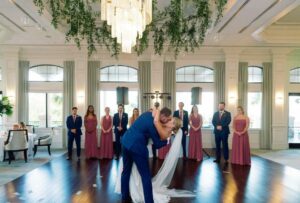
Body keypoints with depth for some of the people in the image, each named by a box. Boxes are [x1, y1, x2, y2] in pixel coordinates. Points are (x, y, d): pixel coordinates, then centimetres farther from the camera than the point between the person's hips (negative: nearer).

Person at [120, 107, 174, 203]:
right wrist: (166, 138, 0)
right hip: (136, 146, -9)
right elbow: (158, 144, -13)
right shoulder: (154, 124, -19)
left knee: (126, 171, 21)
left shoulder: (148, 113, 5)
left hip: (125, 141, 9)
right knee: (146, 176, 4)